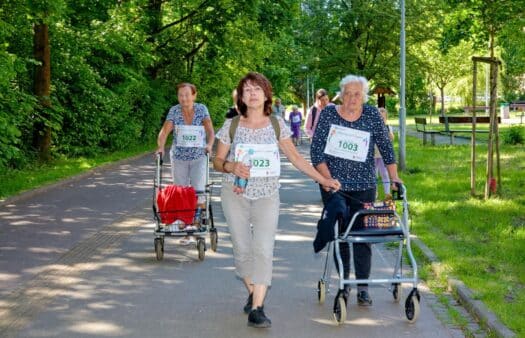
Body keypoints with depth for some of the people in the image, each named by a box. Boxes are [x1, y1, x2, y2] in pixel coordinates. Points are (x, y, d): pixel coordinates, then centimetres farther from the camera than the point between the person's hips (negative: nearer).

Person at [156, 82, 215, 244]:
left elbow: (210, 130, -11)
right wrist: (161, 146, -28)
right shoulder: (174, 111, -1)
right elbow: (165, 130, -10)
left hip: (199, 157, -2)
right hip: (178, 157, 2)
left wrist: (209, 144, -31)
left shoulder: (201, 109, -2)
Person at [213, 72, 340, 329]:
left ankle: (256, 309, -14)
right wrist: (231, 167, -18)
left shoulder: (277, 124, 3)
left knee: (263, 249, -12)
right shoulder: (231, 125, 0)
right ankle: (253, 293, 27)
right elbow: (217, 161, 5)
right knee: (242, 248, 4)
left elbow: (295, 157, 9)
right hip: (236, 194, 1)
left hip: (267, 195, 0)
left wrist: (323, 180, 5)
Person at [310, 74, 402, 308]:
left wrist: (393, 176, -3)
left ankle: (363, 288, 1)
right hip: (334, 185, 0)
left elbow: (385, 146, 4)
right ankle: (344, 281, 14)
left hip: (364, 186, 0)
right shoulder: (328, 114, -4)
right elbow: (316, 151, -5)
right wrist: (328, 179, -13)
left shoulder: (372, 115, 0)